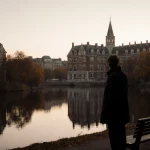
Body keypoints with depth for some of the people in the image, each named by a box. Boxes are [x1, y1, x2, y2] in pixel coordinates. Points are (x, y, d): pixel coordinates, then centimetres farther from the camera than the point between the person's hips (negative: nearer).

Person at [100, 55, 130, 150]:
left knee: (114, 134, -4)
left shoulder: (112, 76, -16)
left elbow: (108, 96, -19)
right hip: (122, 110, 9)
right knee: (121, 134, 16)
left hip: (113, 110, -9)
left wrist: (105, 113, -15)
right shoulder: (123, 75, 10)